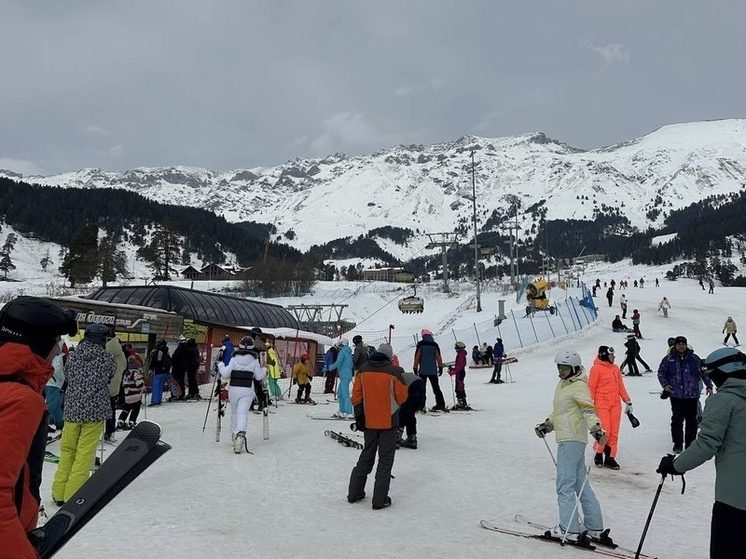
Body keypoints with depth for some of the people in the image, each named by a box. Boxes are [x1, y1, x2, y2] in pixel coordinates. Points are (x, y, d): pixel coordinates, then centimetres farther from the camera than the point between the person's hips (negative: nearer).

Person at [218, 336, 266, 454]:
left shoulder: (234, 358, -2)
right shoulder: (254, 360, -2)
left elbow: (226, 374, -3)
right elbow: (259, 376, 2)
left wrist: (220, 365, 14)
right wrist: (264, 369, 21)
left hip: (233, 389, 1)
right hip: (247, 390, -1)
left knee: (234, 413, 18)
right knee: (243, 413, -6)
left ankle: (234, 435, 29)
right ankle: (240, 434, -29)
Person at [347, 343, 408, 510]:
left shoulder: (363, 370, -3)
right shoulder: (394, 371, -15)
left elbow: (356, 397, 0)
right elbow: (402, 397, -6)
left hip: (369, 421, 4)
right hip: (389, 421, -4)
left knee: (366, 456, 19)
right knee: (385, 459, 6)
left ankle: (354, 493, 24)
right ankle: (379, 500, 7)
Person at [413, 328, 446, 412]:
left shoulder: (420, 345, -7)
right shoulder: (435, 345, 1)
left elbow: (417, 357, -6)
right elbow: (438, 357, 3)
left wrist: (415, 368, 3)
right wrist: (440, 367, 13)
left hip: (423, 371, -2)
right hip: (433, 371, 3)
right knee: (436, 388, 11)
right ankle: (441, 404, 9)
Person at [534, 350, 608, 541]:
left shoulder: (579, 386, -11)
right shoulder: (562, 385, 17)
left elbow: (588, 409, -23)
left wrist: (596, 428, -38)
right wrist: (547, 424, 20)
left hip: (571, 439, -10)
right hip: (566, 438, 10)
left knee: (565, 484, -6)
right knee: (581, 483, 14)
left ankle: (569, 528, 0)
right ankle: (595, 527, 22)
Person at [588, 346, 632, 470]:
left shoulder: (615, 369, 14)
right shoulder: (596, 368, -5)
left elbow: (621, 386, 19)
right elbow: (591, 388, -5)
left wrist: (628, 401, 17)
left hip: (615, 404, 6)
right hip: (602, 404, -6)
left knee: (614, 433, 4)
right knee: (605, 431, -10)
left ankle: (610, 458, 12)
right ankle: (599, 455, 10)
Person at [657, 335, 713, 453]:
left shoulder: (694, 359, 3)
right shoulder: (669, 359, 1)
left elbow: (703, 372, 11)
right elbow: (661, 373, 8)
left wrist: (709, 386, 7)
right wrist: (665, 385, -5)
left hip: (692, 395, 1)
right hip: (676, 395, -1)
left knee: (691, 419, 6)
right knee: (677, 420, 3)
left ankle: (690, 443, 18)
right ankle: (677, 444, 14)